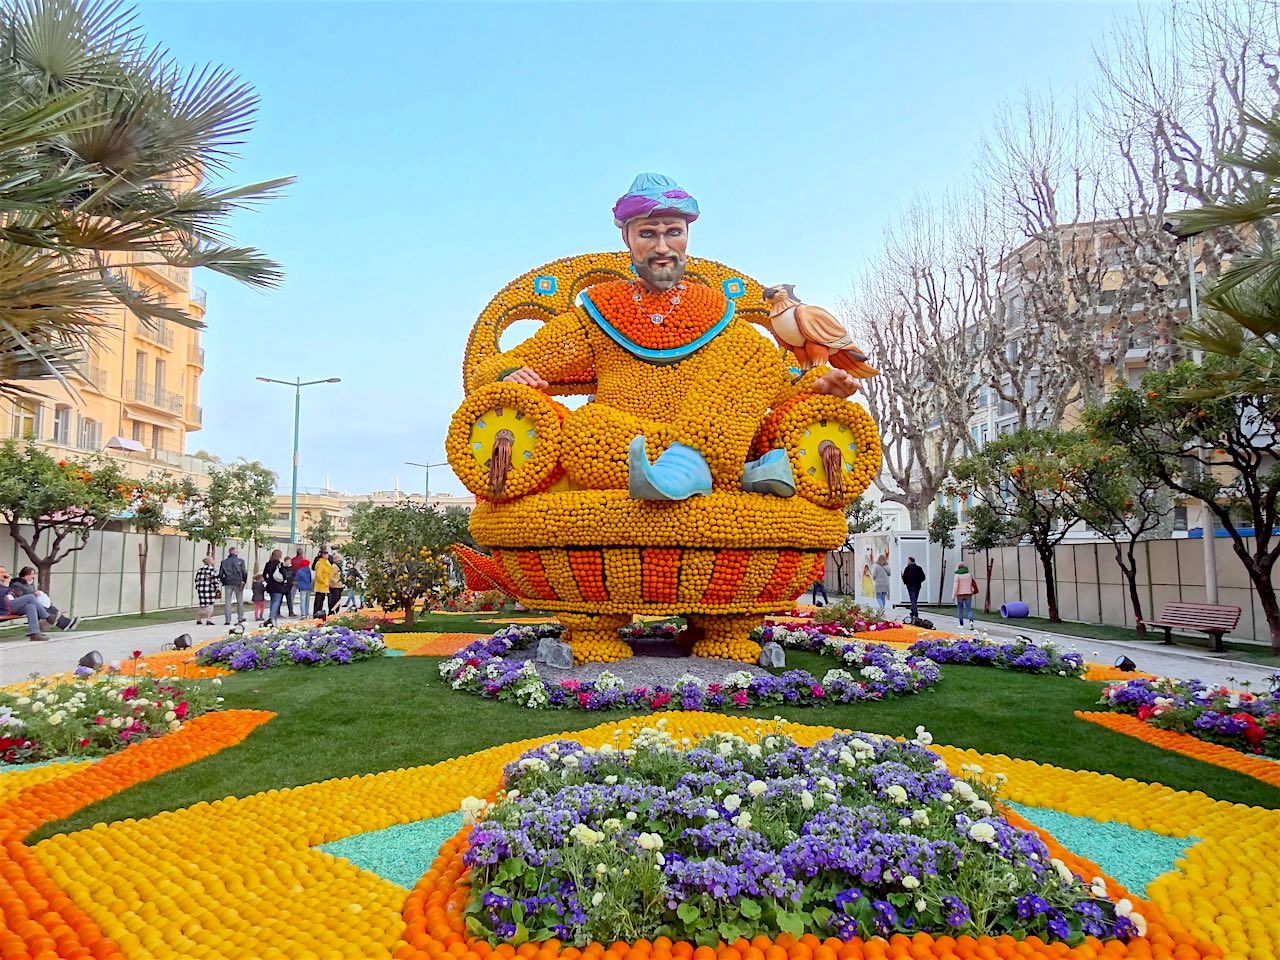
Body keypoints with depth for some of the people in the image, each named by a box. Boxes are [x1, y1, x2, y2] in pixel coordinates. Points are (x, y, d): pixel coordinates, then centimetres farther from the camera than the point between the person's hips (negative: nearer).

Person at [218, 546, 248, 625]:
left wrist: (224, 582, 14)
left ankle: (227, 620, 1)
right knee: (239, 601, 10)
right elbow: (244, 572, -8)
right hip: (238, 583, -2)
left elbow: (220, 574, 3)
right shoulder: (240, 561, -4)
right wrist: (244, 581, 3)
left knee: (227, 601, 4)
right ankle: (240, 618, 16)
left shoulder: (224, 562, 5)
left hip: (228, 584, 2)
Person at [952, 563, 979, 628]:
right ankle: (971, 621, -18)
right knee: (968, 609, 6)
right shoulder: (969, 574, 3)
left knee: (960, 609, 10)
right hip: (968, 594, 3)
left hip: (960, 595, -3)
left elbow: (955, 586, -14)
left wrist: (953, 595, -12)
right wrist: (974, 591, 27)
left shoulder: (957, 575, -9)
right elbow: (974, 583, 11)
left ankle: (961, 624, 12)